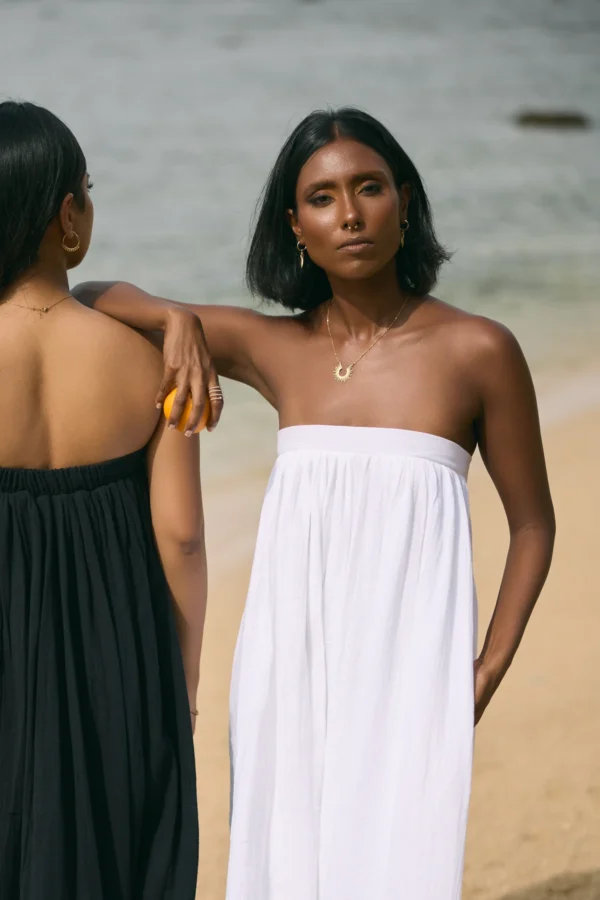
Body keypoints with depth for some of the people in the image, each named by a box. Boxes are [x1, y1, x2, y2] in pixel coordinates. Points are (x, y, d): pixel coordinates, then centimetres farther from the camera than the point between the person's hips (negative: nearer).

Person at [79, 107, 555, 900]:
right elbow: (92, 297, 10)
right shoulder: (270, 348, 5)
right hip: (288, 657, 3)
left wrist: (489, 670, -3)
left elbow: (532, 523, 5)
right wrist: (176, 318, -11)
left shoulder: (476, 351, -3)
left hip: (410, 664, -3)